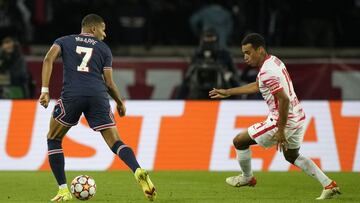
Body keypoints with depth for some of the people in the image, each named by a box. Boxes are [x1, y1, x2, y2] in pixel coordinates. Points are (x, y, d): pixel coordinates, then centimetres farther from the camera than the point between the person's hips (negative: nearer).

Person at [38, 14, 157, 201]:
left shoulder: (64, 41, 20)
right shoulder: (104, 49, 20)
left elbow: (48, 59, 1)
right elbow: (109, 82, 13)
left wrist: (45, 90, -3)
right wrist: (120, 103, 29)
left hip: (71, 95, -1)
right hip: (98, 95, 1)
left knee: (53, 140, 19)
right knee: (115, 143, 2)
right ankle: (138, 172, -28)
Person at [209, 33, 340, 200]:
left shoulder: (267, 72, -23)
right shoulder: (273, 61, 8)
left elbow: (284, 100, -28)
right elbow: (257, 86, 24)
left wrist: (280, 131, -23)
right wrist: (227, 92, 28)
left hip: (284, 121, -10)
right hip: (298, 117, 10)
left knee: (239, 141, 6)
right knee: (292, 156, 29)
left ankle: (247, 178, 29)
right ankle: (329, 185, 19)